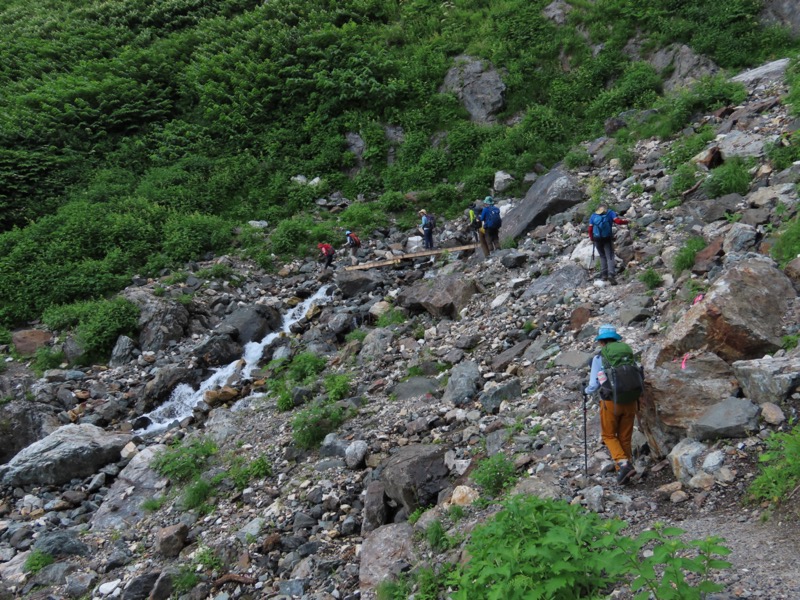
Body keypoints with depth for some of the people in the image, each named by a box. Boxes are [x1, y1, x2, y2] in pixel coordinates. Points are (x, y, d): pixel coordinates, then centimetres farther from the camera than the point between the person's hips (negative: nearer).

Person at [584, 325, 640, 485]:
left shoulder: (599, 358, -5)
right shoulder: (629, 353, 5)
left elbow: (594, 385, -3)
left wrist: (586, 391, 19)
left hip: (611, 402, -3)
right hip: (630, 401, 3)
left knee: (609, 435, 14)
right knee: (625, 437, 15)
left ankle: (624, 464, -5)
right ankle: (623, 471, 20)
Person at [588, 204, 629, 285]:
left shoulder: (593, 216, 11)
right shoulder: (610, 213, 6)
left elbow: (590, 229, 4)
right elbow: (618, 221, -9)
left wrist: (592, 239, 16)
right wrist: (626, 222, 8)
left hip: (597, 239, 2)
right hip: (607, 238, -2)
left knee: (602, 256, 18)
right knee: (610, 257, -3)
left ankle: (603, 274, 10)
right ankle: (611, 274, -21)